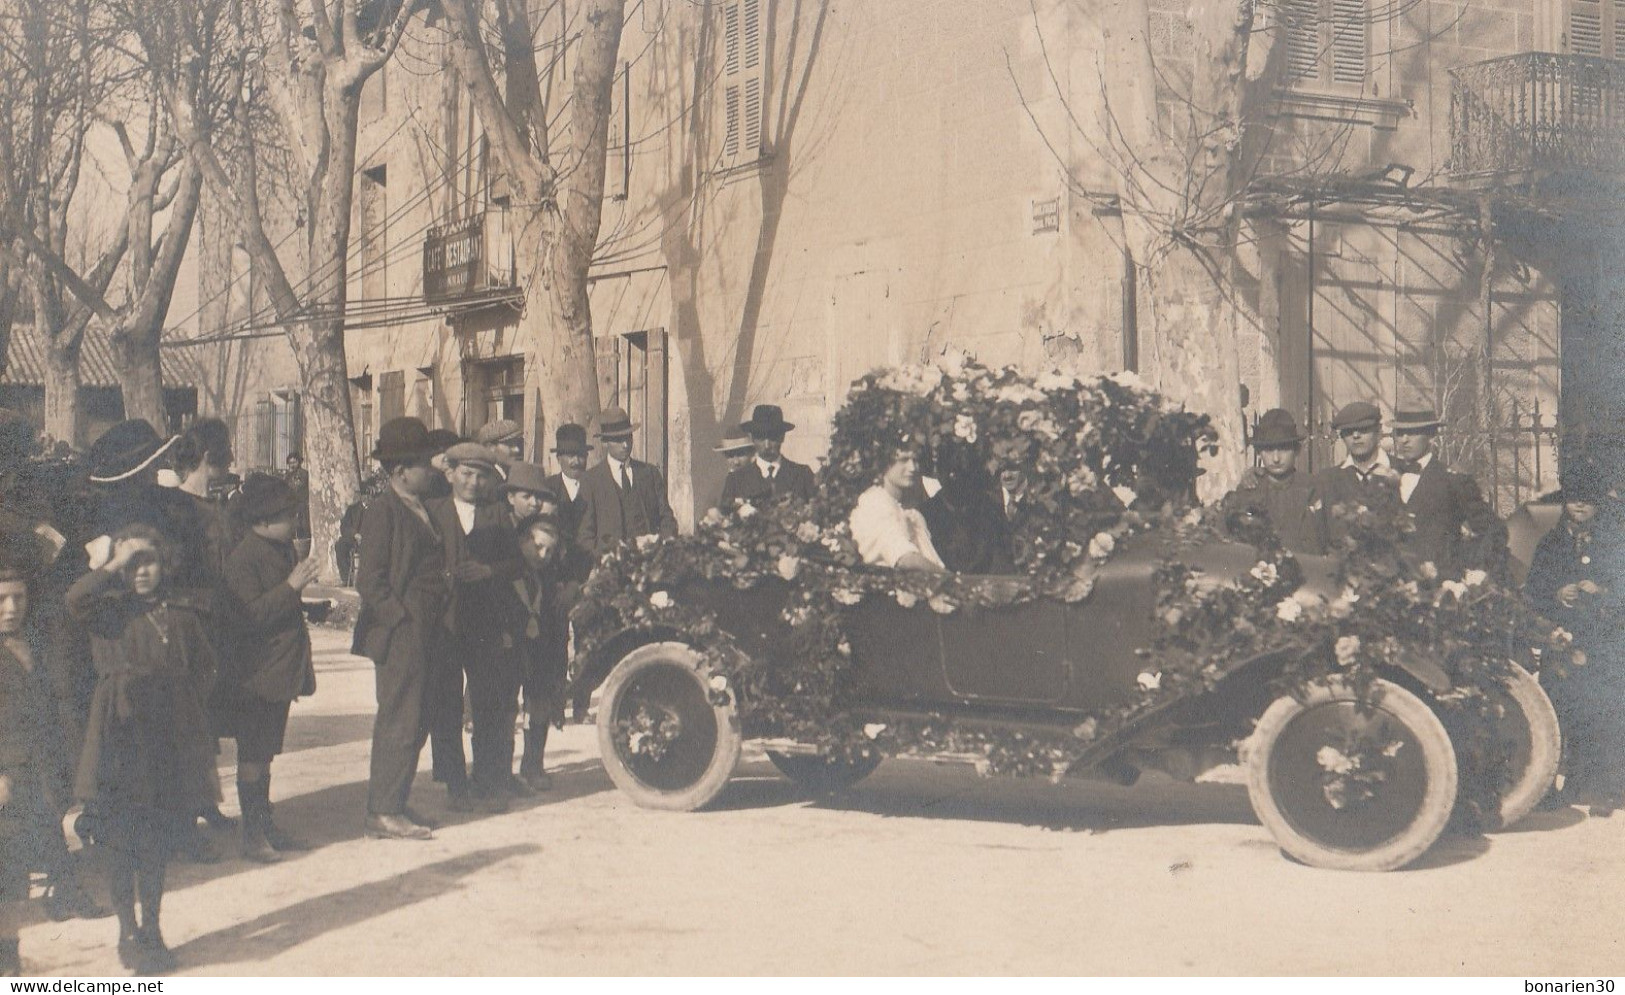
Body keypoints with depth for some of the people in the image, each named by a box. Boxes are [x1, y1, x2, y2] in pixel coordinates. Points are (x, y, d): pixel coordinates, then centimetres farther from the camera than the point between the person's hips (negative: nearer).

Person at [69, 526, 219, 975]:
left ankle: (152, 931, 22)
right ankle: (129, 936, 11)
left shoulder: (181, 611, 9)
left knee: (159, 841, 10)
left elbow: (203, 664, 20)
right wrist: (114, 565, -15)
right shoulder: (111, 610, -1)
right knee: (124, 842, 0)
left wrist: (184, 701, 8)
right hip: (122, 739, -3)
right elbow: (75, 599, -24)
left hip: (172, 738, 3)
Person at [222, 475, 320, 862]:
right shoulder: (244, 559, -15)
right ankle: (252, 833, 2)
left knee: (265, 752, 15)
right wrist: (291, 586, -25)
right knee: (252, 754, -3)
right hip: (258, 673, -9)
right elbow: (250, 615, -24)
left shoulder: (283, 549, 13)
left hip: (283, 669, 9)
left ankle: (265, 825, 21)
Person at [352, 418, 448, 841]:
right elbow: (370, 579, -15)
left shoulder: (421, 508, 16)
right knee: (399, 721, -6)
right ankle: (384, 813, 0)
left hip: (423, 634, 9)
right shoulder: (384, 510, -11)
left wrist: (432, 623, 13)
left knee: (414, 722, 12)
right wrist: (401, 619, -17)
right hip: (399, 633, -9)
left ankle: (393, 805, 21)